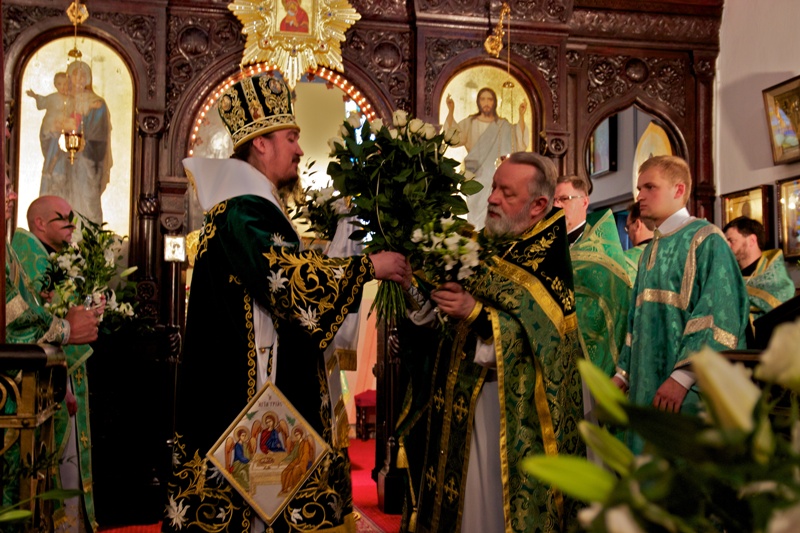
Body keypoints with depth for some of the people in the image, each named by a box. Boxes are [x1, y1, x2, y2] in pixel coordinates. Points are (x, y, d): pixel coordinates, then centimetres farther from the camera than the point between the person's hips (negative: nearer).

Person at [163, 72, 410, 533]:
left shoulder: (257, 206, 19)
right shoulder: (242, 208, -13)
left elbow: (289, 275, 24)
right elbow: (281, 272, -27)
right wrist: (366, 266, -22)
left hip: (279, 380, 10)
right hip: (252, 384, -10)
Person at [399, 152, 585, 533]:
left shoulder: (548, 257, -9)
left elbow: (542, 334, -19)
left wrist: (476, 313, -26)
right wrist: (420, 285, -8)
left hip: (514, 410, -6)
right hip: (461, 400, 6)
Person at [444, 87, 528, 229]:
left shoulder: (503, 125, 7)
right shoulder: (469, 123, 8)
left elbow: (519, 140, -9)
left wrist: (521, 115, -18)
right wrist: (450, 111, -17)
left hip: (495, 175, 0)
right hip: (476, 175, 1)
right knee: (477, 207, -2)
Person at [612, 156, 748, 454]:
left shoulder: (705, 239, -7)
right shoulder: (650, 252, 18)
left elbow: (719, 315, -17)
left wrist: (683, 376, -23)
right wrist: (623, 372, 13)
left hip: (689, 389, -8)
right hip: (647, 386, 8)